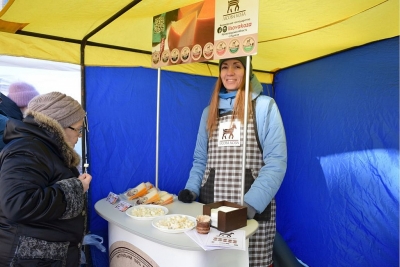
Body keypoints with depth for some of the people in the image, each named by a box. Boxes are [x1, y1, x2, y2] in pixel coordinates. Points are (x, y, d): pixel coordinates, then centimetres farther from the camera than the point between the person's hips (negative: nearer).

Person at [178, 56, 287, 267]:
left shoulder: (265, 106, -3)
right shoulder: (209, 111, 13)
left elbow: (276, 162, -10)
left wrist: (252, 203, -19)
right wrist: (192, 188, -1)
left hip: (253, 208, -4)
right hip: (211, 206, 4)